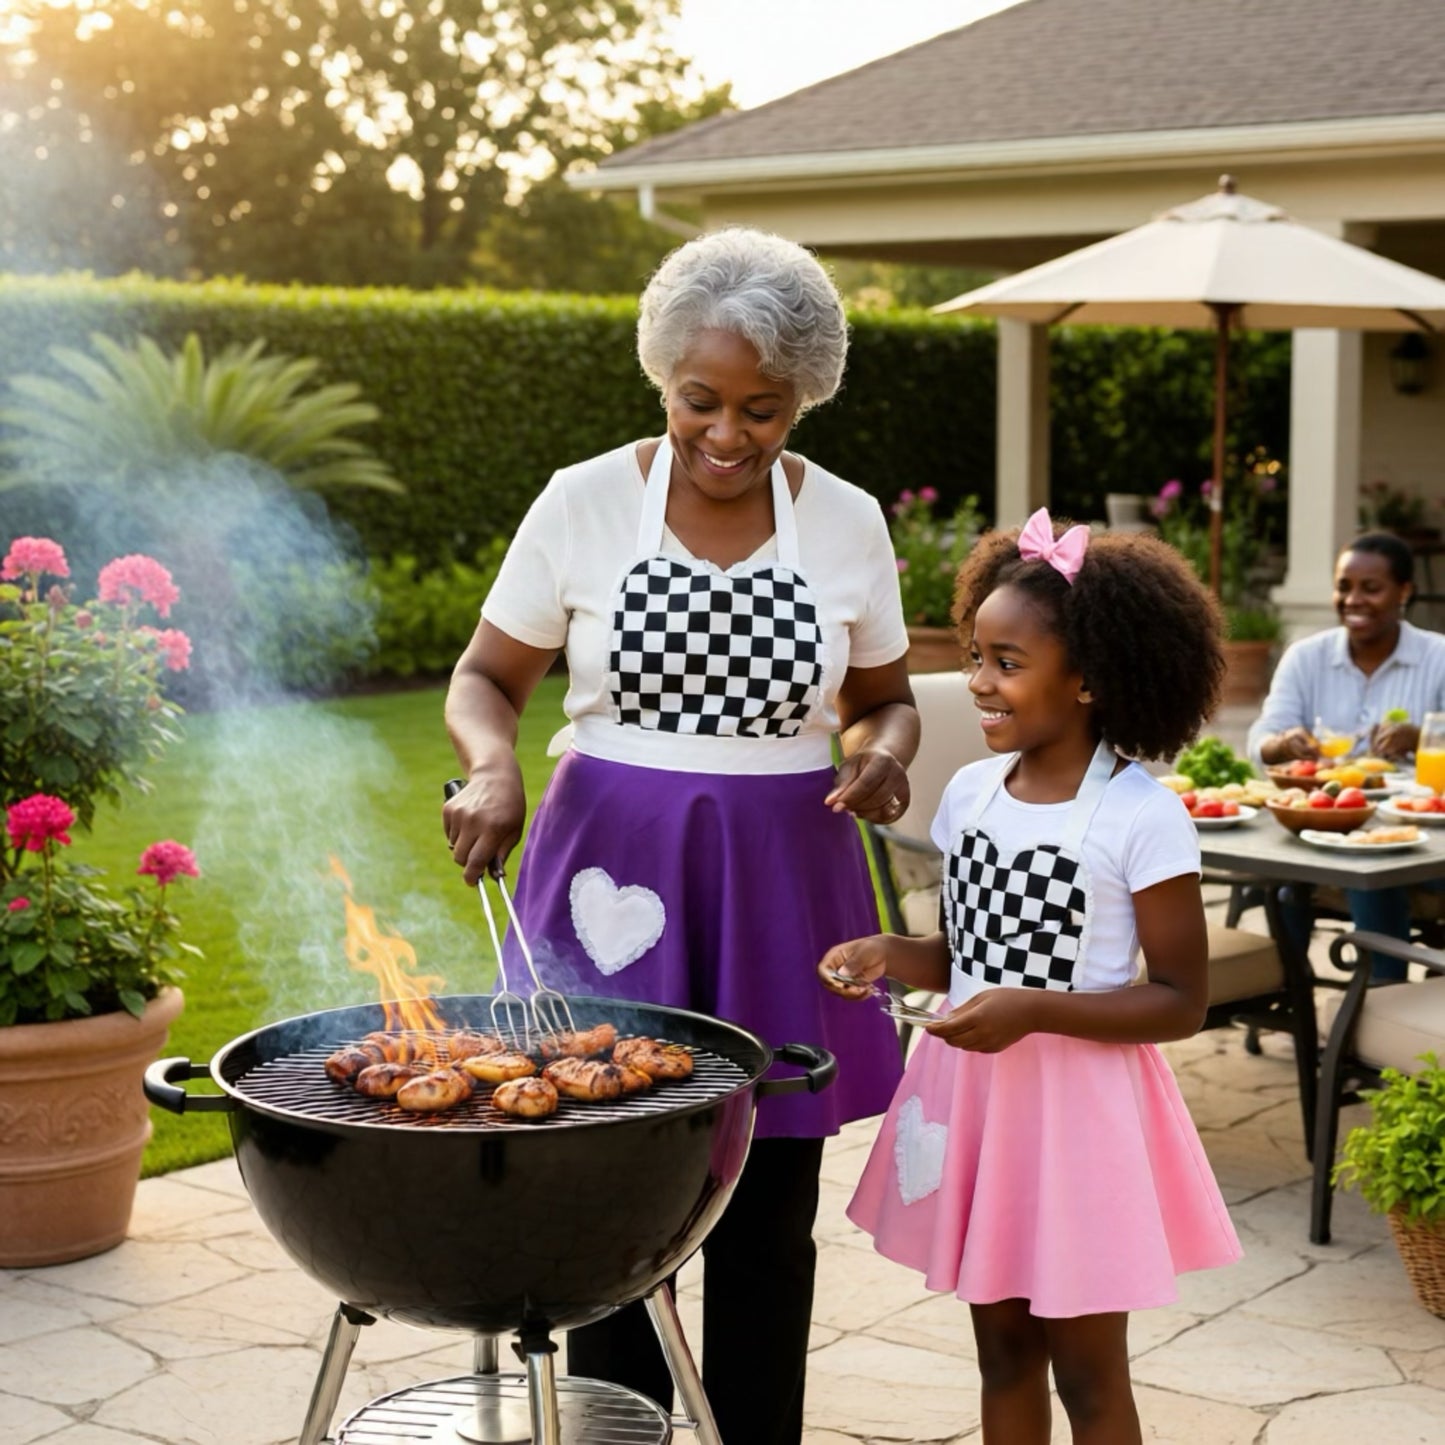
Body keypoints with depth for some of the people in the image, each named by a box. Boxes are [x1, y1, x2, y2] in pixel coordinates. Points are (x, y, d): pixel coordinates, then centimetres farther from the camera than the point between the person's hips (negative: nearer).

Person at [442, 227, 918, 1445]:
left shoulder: (847, 522, 3)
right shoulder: (584, 502, -2)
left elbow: (888, 701, 14)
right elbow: (485, 680, 5)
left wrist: (884, 752, -8)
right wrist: (493, 765, -16)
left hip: (780, 884, 2)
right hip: (616, 877, -1)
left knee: (768, 1217, 8)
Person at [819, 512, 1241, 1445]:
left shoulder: (1141, 818, -15)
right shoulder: (970, 793, 3)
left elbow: (1182, 1002, -13)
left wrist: (1033, 1010, -23)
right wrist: (891, 956, -5)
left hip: (1079, 1105, -6)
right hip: (972, 1093, 6)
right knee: (1003, 1350, 18)